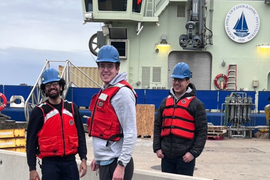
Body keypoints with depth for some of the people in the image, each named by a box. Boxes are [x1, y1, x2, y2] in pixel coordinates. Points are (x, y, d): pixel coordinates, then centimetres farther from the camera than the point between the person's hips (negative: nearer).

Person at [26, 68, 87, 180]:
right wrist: (32, 169, -4)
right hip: (49, 163, -3)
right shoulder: (39, 111, 0)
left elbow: (80, 135, 12)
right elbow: (31, 141, 0)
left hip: (70, 162, 3)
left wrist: (83, 159, 3)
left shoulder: (72, 108, 9)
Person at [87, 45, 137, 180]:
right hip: (105, 161, 9)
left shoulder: (122, 92, -13)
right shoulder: (104, 91, 15)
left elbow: (130, 133, -18)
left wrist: (121, 165, -21)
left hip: (116, 163, -9)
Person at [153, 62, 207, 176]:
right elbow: (157, 126, 14)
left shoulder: (196, 104, -2)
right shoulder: (166, 102, 12)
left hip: (185, 156, -5)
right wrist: (157, 148, 4)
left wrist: (194, 152, -13)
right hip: (166, 155, 5)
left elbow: (202, 131, -6)